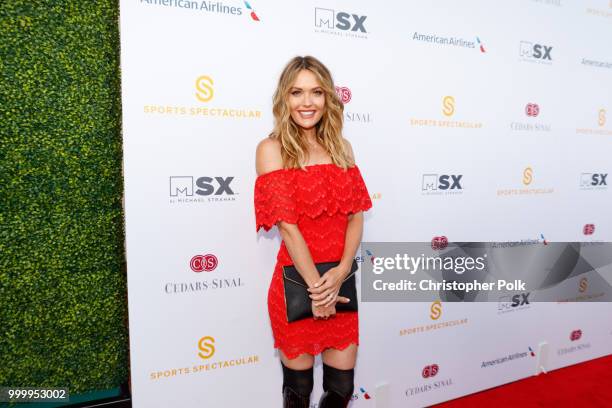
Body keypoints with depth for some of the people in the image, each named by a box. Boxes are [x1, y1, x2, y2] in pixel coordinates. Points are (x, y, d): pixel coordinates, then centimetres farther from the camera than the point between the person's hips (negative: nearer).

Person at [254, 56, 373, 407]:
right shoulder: (272, 149, -6)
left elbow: (356, 215, 2)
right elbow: (287, 225, -13)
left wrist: (341, 272, -12)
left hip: (341, 281, 4)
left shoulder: (341, 147, 8)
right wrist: (316, 286, -15)